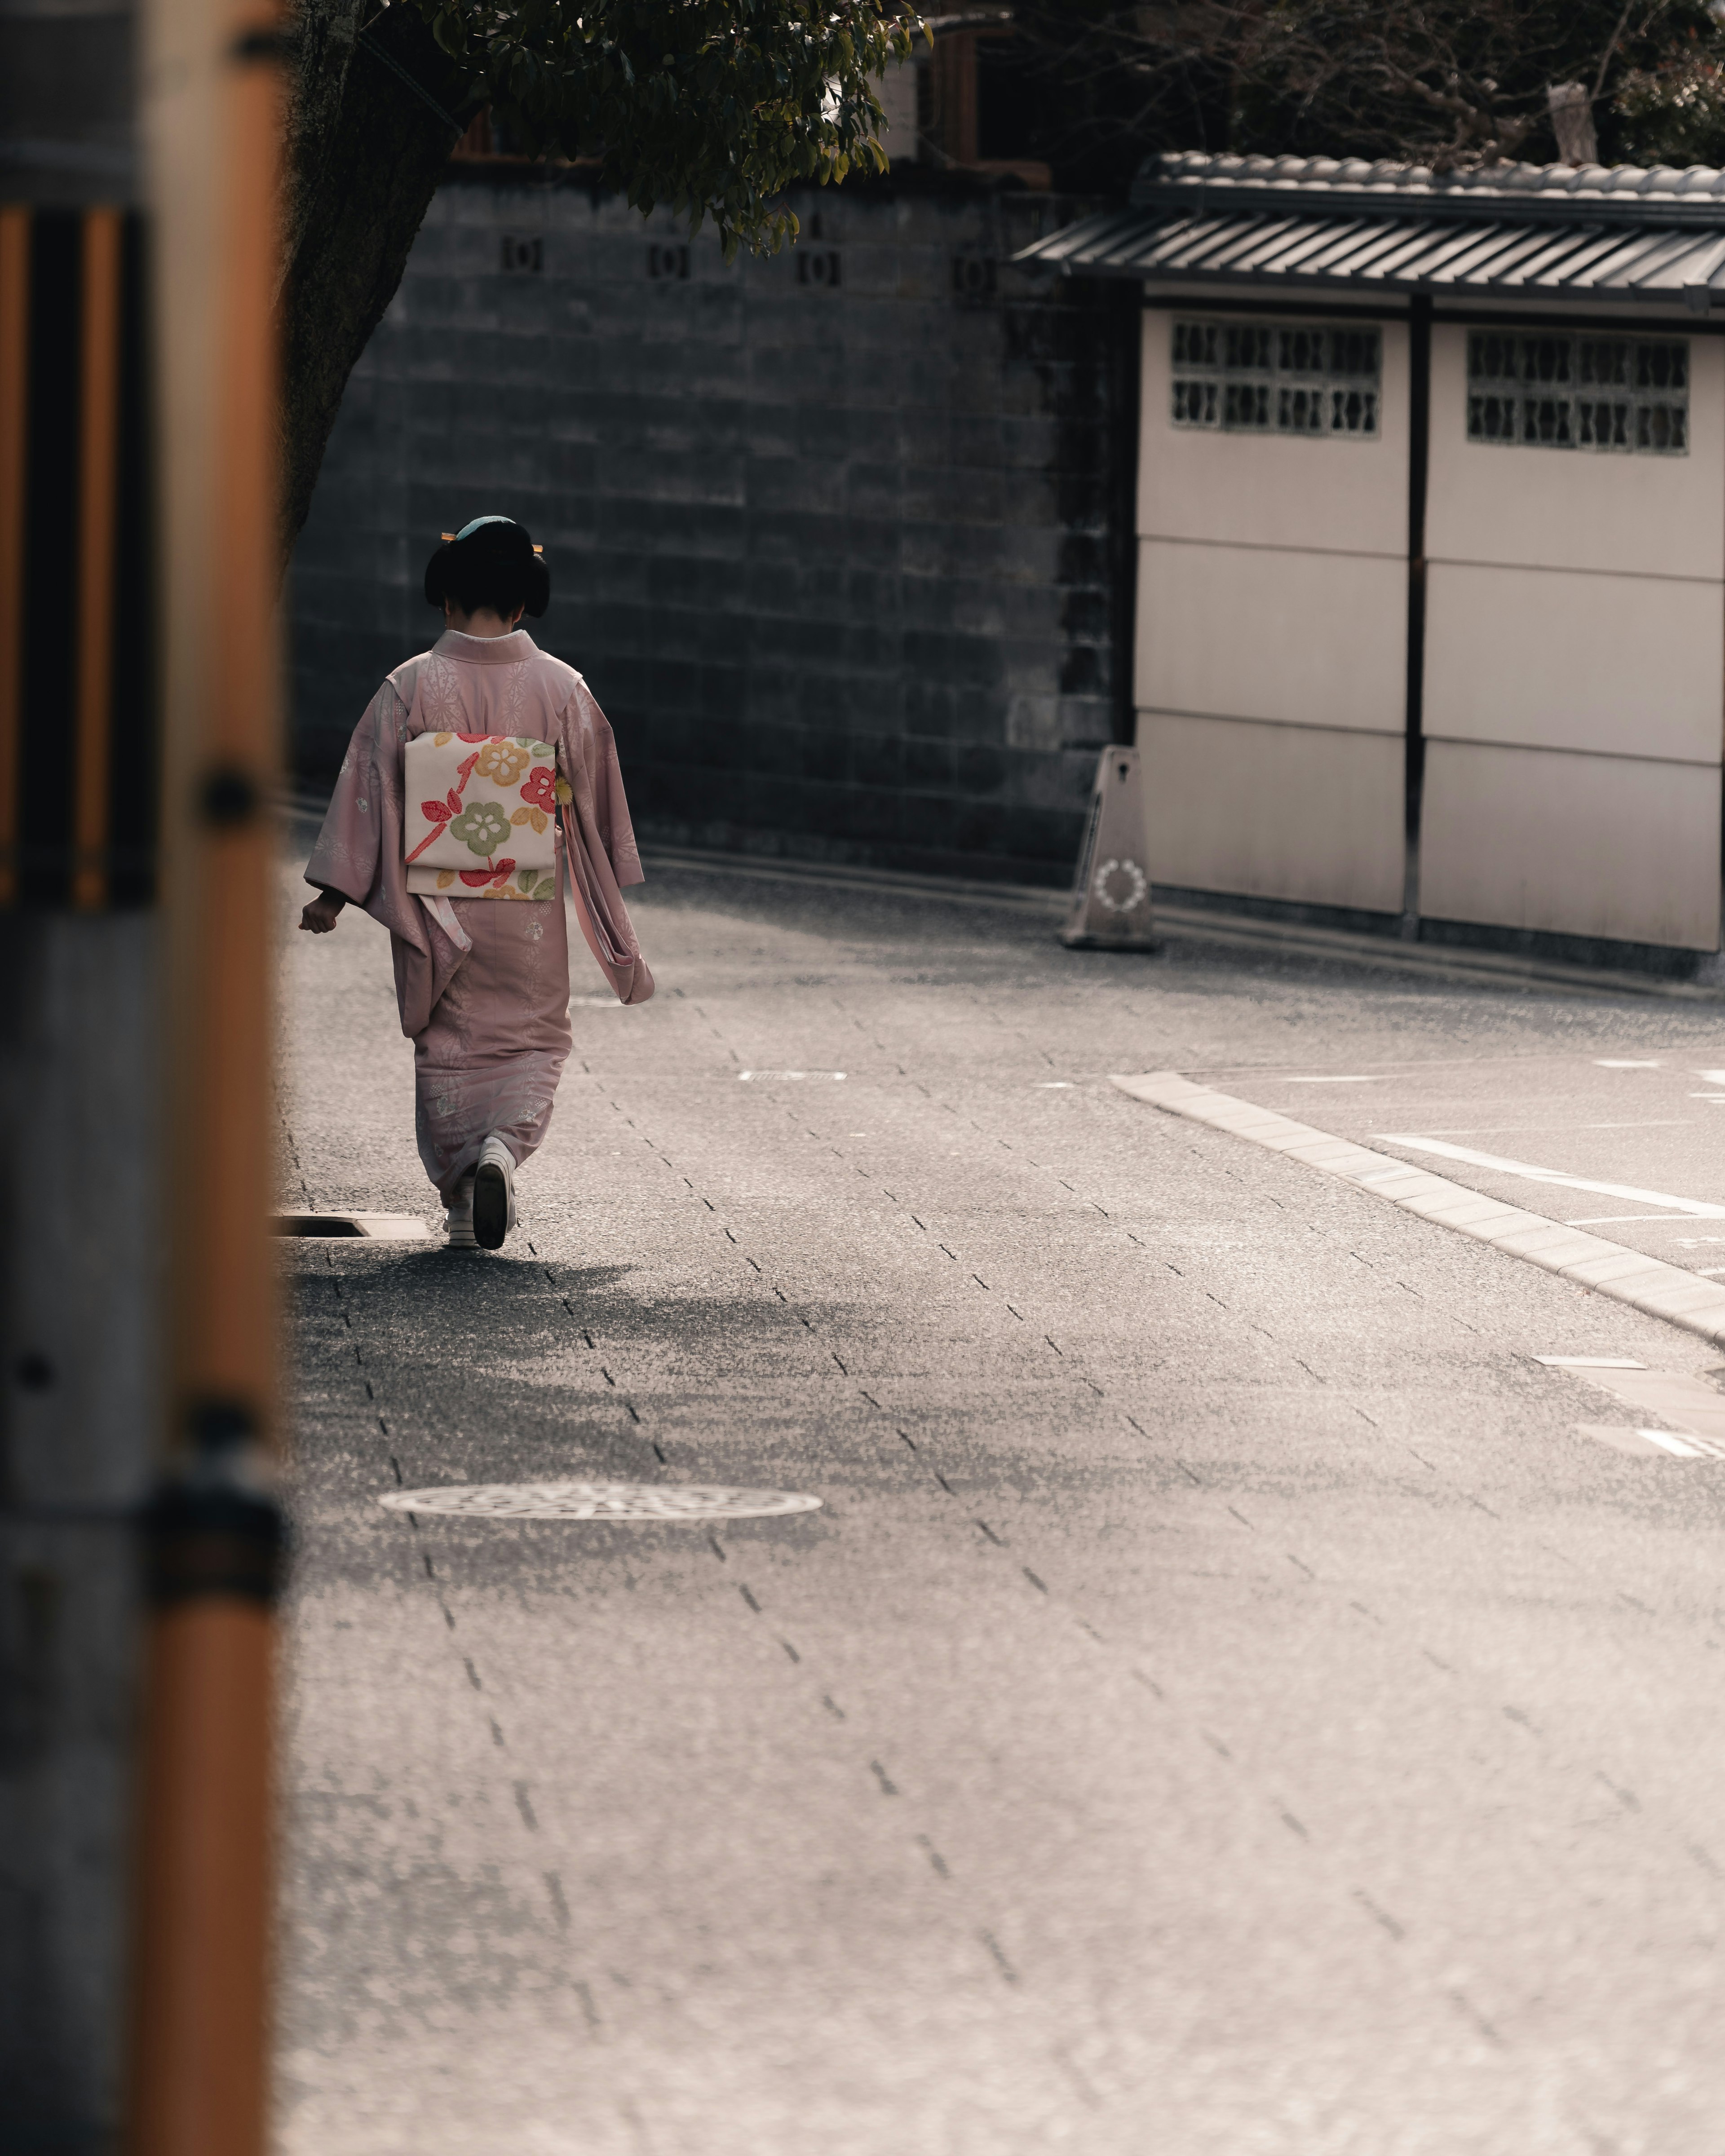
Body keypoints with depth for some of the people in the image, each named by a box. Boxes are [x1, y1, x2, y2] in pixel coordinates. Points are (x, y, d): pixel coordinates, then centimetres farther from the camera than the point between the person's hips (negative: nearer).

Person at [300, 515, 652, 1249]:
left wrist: (335, 892, 2)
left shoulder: (411, 686, -8)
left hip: (433, 904, 0)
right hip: (529, 913, 0)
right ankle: (503, 1147, -15)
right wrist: (608, 894, 17)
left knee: (447, 1049, 13)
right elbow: (595, 795, 4)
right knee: (534, 1044, 12)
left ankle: (462, 1193, 11)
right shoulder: (562, 688, -5)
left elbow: (370, 790, -5)